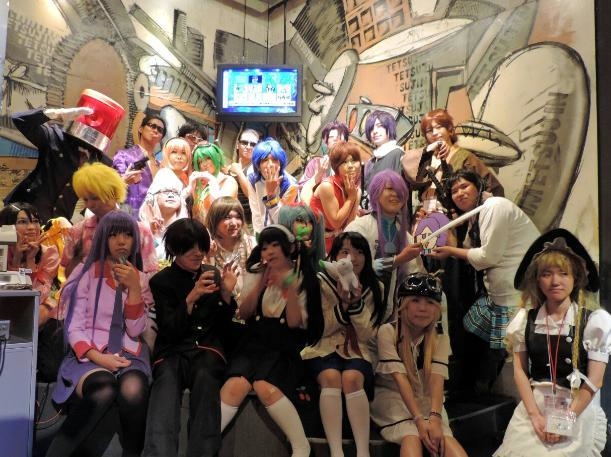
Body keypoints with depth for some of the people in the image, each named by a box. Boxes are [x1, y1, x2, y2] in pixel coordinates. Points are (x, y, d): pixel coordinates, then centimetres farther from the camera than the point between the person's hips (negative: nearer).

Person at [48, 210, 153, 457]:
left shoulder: (140, 278, 11)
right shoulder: (86, 272, 3)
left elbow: (135, 331, 0)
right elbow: (73, 327, -3)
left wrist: (133, 287, -10)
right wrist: (96, 357, -20)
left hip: (129, 354, 2)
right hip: (89, 354, -2)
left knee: (133, 391, -35)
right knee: (104, 392, -37)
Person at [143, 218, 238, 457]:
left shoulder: (213, 275, 13)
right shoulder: (161, 281, 7)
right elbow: (170, 331, -4)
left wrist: (226, 294, -4)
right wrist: (191, 298, -18)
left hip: (208, 347, 1)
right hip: (172, 351, -1)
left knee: (206, 378, -35)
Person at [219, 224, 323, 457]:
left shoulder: (303, 277, 4)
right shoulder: (255, 272, 13)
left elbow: (294, 322, -3)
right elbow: (243, 314, 5)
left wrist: (290, 288, -17)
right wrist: (261, 284, -9)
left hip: (284, 346, -2)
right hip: (254, 341, 2)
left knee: (264, 386, -31)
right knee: (237, 384, -28)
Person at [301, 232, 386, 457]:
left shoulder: (373, 288, 2)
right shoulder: (320, 283, -3)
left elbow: (368, 335, -5)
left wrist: (357, 302, -21)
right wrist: (343, 304, -20)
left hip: (358, 351, 1)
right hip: (323, 348, 0)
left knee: (352, 378, -31)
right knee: (331, 377, -32)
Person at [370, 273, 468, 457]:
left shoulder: (440, 338, -1)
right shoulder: (387, 331, -11)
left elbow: (436, 379, -16)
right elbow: (400, 377, -19)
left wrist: (434, 418, -33)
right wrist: (419, 420, -30)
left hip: (426, 399, 3)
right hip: (392, 396, -3)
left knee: (442, 439, -29)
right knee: (412, 438, -33)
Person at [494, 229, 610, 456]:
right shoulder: (525, 319, 2)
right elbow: (520, 370, 0)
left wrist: (565, 420, -12)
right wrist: (535, 415, -9)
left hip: (579, 411, -2)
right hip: (533, 406, 2)